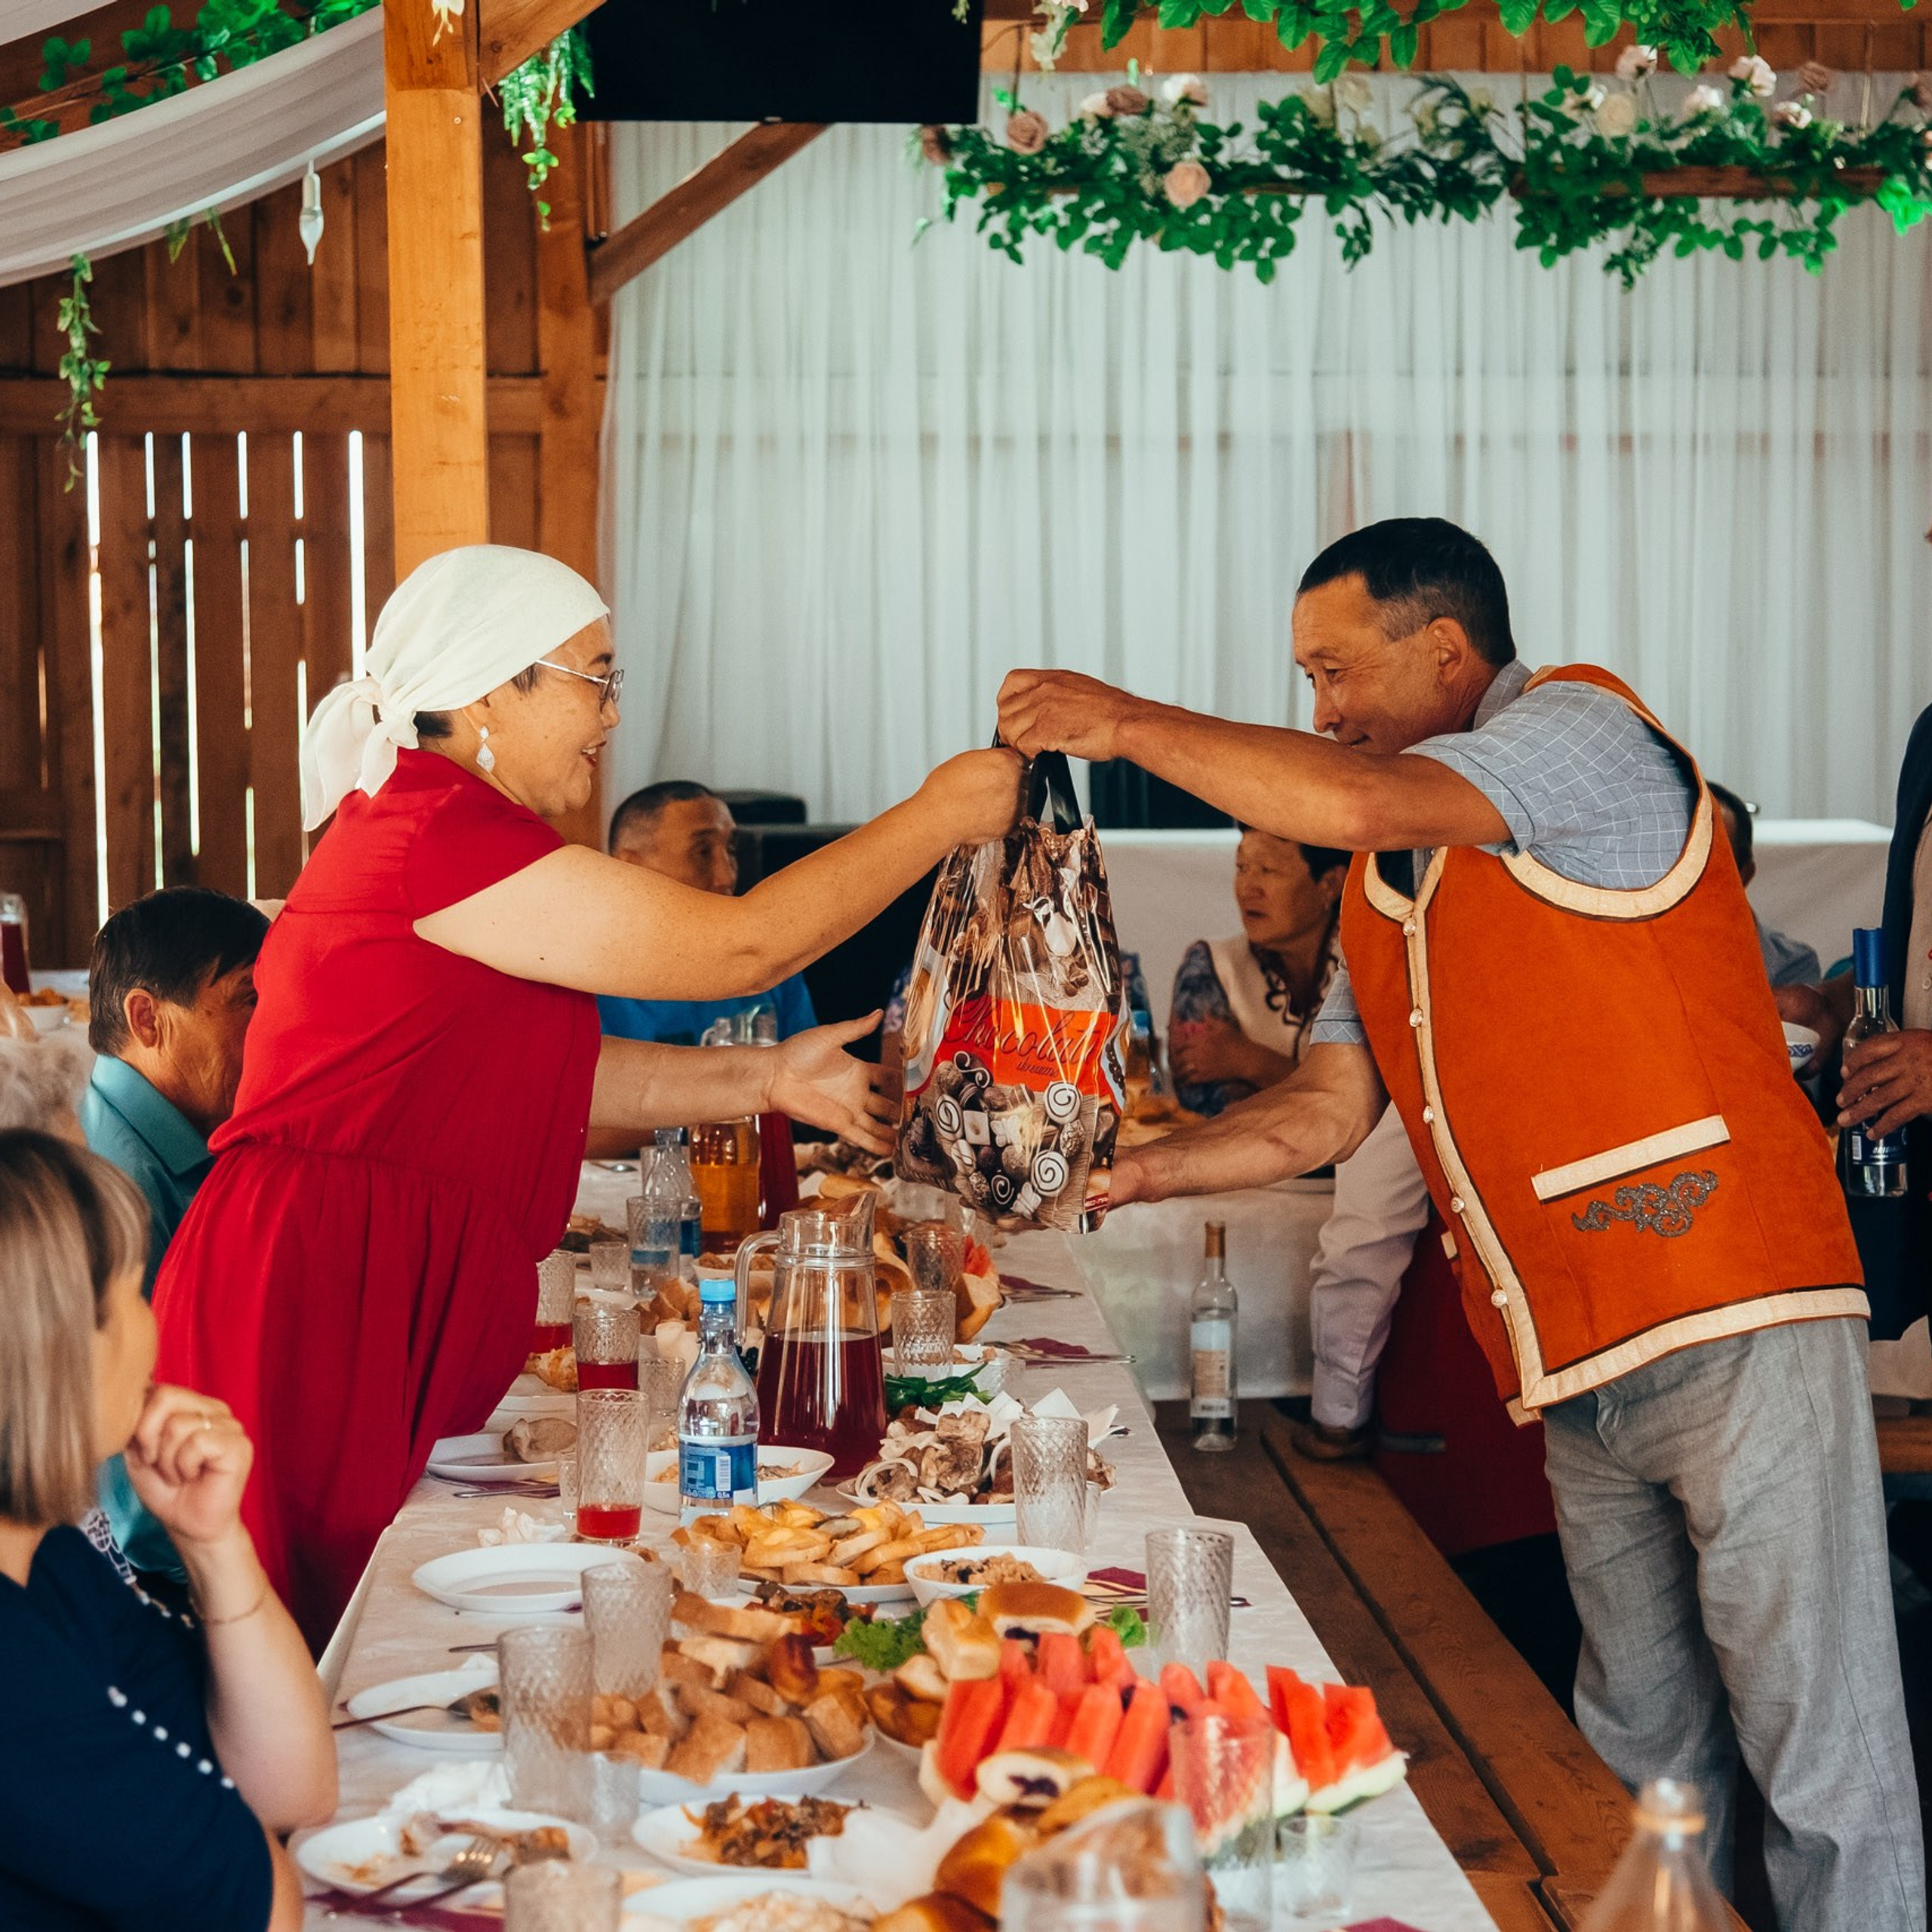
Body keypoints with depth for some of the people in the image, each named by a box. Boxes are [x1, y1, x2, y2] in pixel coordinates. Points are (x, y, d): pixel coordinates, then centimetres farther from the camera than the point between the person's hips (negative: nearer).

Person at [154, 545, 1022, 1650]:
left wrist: (764, 1081, 15)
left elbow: (549, 1074, 20)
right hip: (320, 1300, -11)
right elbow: (739, 947, -13)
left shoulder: (417, 826, 19)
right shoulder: (442, 834, -15)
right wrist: (937, 819, -2)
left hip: (402, 1300, 11)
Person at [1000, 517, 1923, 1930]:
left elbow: (1365, 803, -21)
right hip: (1581, 1369, 8)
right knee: (1646, 1738, 12)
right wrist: (1117, 1173, 8)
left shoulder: (1584, 725, -5)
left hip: (1734, 1321, -8)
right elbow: (1323, 1111, 18)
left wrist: (1131, 724, -12)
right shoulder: (1385, 887, 20)